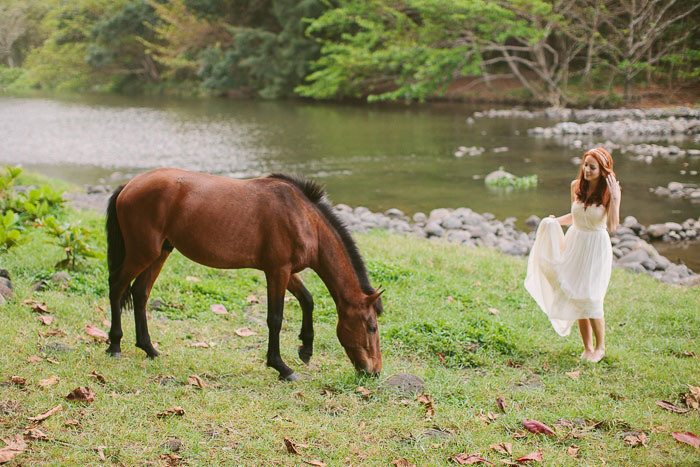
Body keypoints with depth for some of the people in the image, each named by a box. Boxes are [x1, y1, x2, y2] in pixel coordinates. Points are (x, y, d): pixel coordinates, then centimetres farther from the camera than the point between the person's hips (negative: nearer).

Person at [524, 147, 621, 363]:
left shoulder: (609, 191, -11)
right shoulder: (576, 186, 2)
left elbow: (612, 226, -19)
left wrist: (615, 198, -26)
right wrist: (556, 220, 2)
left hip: (596, 247, -5)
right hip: (574, 243, 5)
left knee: (590, 298, -9)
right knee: (576, 298, 5)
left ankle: (600, 347, 11)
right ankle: (587, 347, 17)